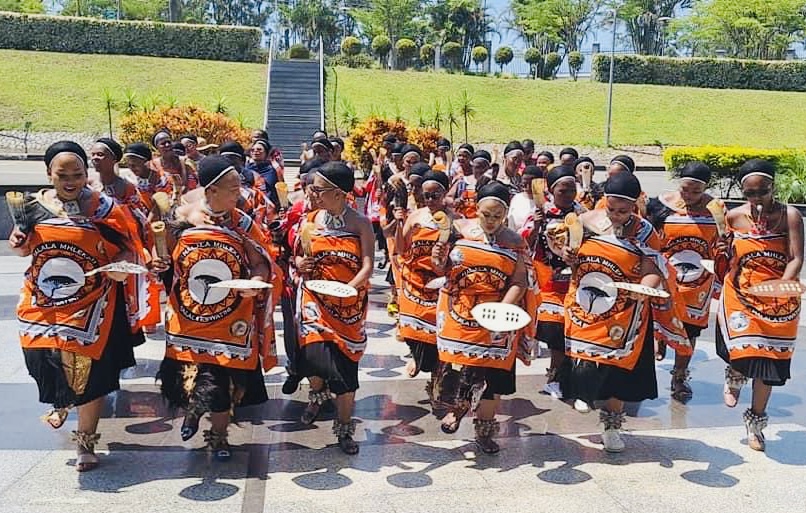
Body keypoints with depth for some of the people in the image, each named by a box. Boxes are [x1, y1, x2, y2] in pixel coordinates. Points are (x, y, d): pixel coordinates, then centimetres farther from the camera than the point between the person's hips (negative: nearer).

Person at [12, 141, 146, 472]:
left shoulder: (103, 208, -8)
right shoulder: (35, 206, 3)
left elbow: (127, 248, -4)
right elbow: (26, 249, 17)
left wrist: (120, 266, -25)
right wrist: (18, 241, -6)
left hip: (89, 308, -3)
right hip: (43, 305, 3)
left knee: (90, 375, 4)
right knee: (49, 365, 15)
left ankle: (86, 442, 23)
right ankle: (61, 403, 51)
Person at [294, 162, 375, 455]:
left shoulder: (360, 223, -5)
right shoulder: (311, 220, 3)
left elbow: (367, 266, -11)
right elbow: (299, 256, 13)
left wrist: (349, 287, -28)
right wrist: (300, 264, -11)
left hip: (348, 303, -1)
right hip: (315, 298, 2)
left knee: (344, 362, 0)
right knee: (313, 354, -11)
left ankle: (344, 427, 19)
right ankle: (318, 392, 28)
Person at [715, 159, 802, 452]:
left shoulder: (790, 216, -7)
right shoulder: (734, 217, 0)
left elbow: (796, 258, -12)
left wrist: (782, 286, -28)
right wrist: (722, 253, -9)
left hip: (778, 298, 0)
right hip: (740, 295, 1)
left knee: (769, 358, 5)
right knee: (742, 352, -13)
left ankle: (756, 420, 25)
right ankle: (735, 373, 27)